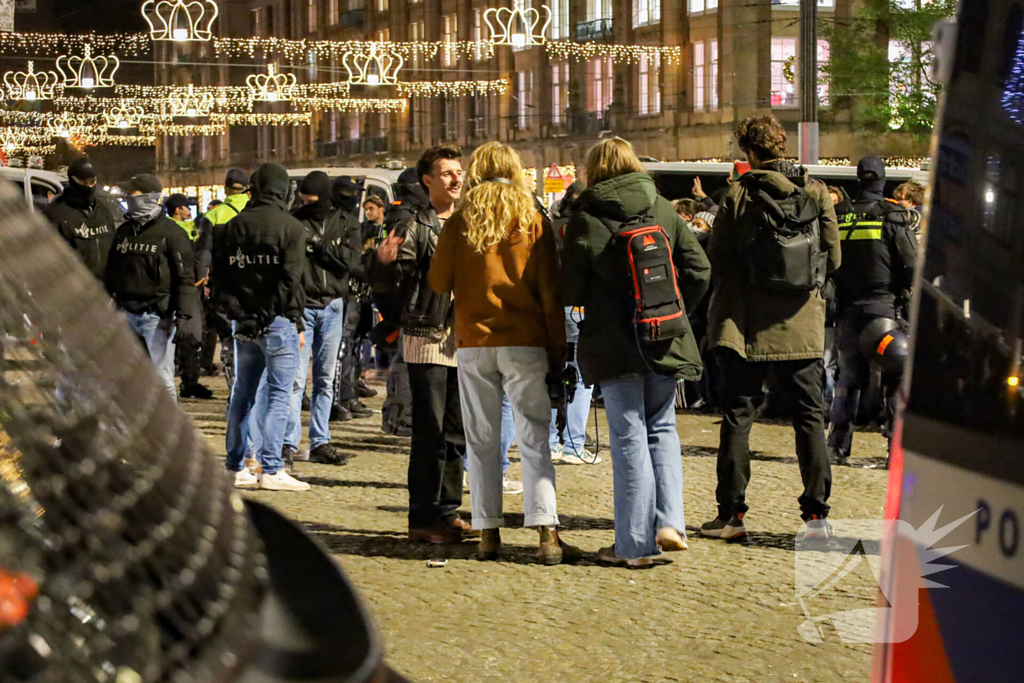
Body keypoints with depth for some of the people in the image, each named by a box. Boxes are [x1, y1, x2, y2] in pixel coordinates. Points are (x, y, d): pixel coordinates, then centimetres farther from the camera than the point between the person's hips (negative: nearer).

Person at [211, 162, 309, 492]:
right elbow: (291, 280, -11)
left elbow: (218, 278, 7)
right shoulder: (291, 227, -7)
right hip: (277, 322, -5)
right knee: (279, 394, -3)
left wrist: (235, 312, 7)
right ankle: (271, 469, -7)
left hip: (244, 324, 5)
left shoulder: (232, 227, 9)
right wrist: (296, 323, -6)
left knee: (242, 394, 13)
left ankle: (236, 468, 17)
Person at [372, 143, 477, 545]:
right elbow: (387, 284, -12)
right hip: (427, 341, -6)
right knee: (430, 434, -6)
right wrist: (384, 262, -31)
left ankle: (447, 512, 16)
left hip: (463, 342, 6)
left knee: (456, 434, 9)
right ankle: (423, 518, -2)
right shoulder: (415, 229, -5)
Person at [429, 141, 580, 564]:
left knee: (482, 442, 8)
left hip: (473, 344, 1)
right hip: (524, 343, -1)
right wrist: (557, 348, 6)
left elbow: (439, 282, 6)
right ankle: (546, 534, -10)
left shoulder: (460, 223, 1)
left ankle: (488, 535, 8)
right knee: (534, 439, -1)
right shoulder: (533, 223, 0)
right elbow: (550, 291, 1)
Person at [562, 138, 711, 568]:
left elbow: (570, 290, -4)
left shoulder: (586, 218, -6)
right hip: (664, 342, 3)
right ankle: (669, 521, 2)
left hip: (613, 344, -3)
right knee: (662, 428, 16)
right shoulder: (663, 210, 4)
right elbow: (698, 270, 2)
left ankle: (635, 543, 4)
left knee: (629, 437, 2)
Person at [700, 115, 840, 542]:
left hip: (746, 322, -2)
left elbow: (717, 257, -4)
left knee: (737, 417, 6)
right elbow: (833, 259, 2)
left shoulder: (739, 195, -8)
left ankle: (731, 514, 6)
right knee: (809, 418, 8)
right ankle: (816, 514, 4)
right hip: (801, 323, 2)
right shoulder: (817, 194, -1)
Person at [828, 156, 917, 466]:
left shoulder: (839, 218, 4)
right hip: (885, 306, -4)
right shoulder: (894, 217, -7)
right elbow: (912, 265, -10)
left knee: (847, 379, 11)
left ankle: (837, 447, 10)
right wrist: (911, 301, 3)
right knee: (897, 378, 2)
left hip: (848, 310, 4)